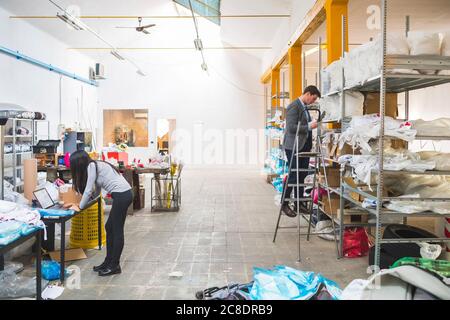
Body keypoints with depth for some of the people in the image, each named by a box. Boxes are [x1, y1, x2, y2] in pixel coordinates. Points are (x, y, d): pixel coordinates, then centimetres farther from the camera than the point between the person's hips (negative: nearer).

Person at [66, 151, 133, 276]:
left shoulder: (92, 166, -8)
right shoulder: (95, 166, 19)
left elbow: (88, 190, -8)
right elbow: (96, 193, 21)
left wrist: (80, 207, 5)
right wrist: (81, 203, 20)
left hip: (121, 195, -10)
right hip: (123, 195, 10)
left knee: (117, 230, -1)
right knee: (109, 228, 15)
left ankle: (115, 266, 10)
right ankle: (109, 261, 24)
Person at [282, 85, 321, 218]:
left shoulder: (304, 107, 17)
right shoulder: (294, 107, -12)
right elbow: (291, 127, -21)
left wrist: (312, 124, 13)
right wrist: (309, 126, -20)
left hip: (304, 146, 9)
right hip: (294, 146, -9)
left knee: (302, 176, 11)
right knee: (293, 176, -4)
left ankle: (299, 203, 21)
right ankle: (285, 204, 8)